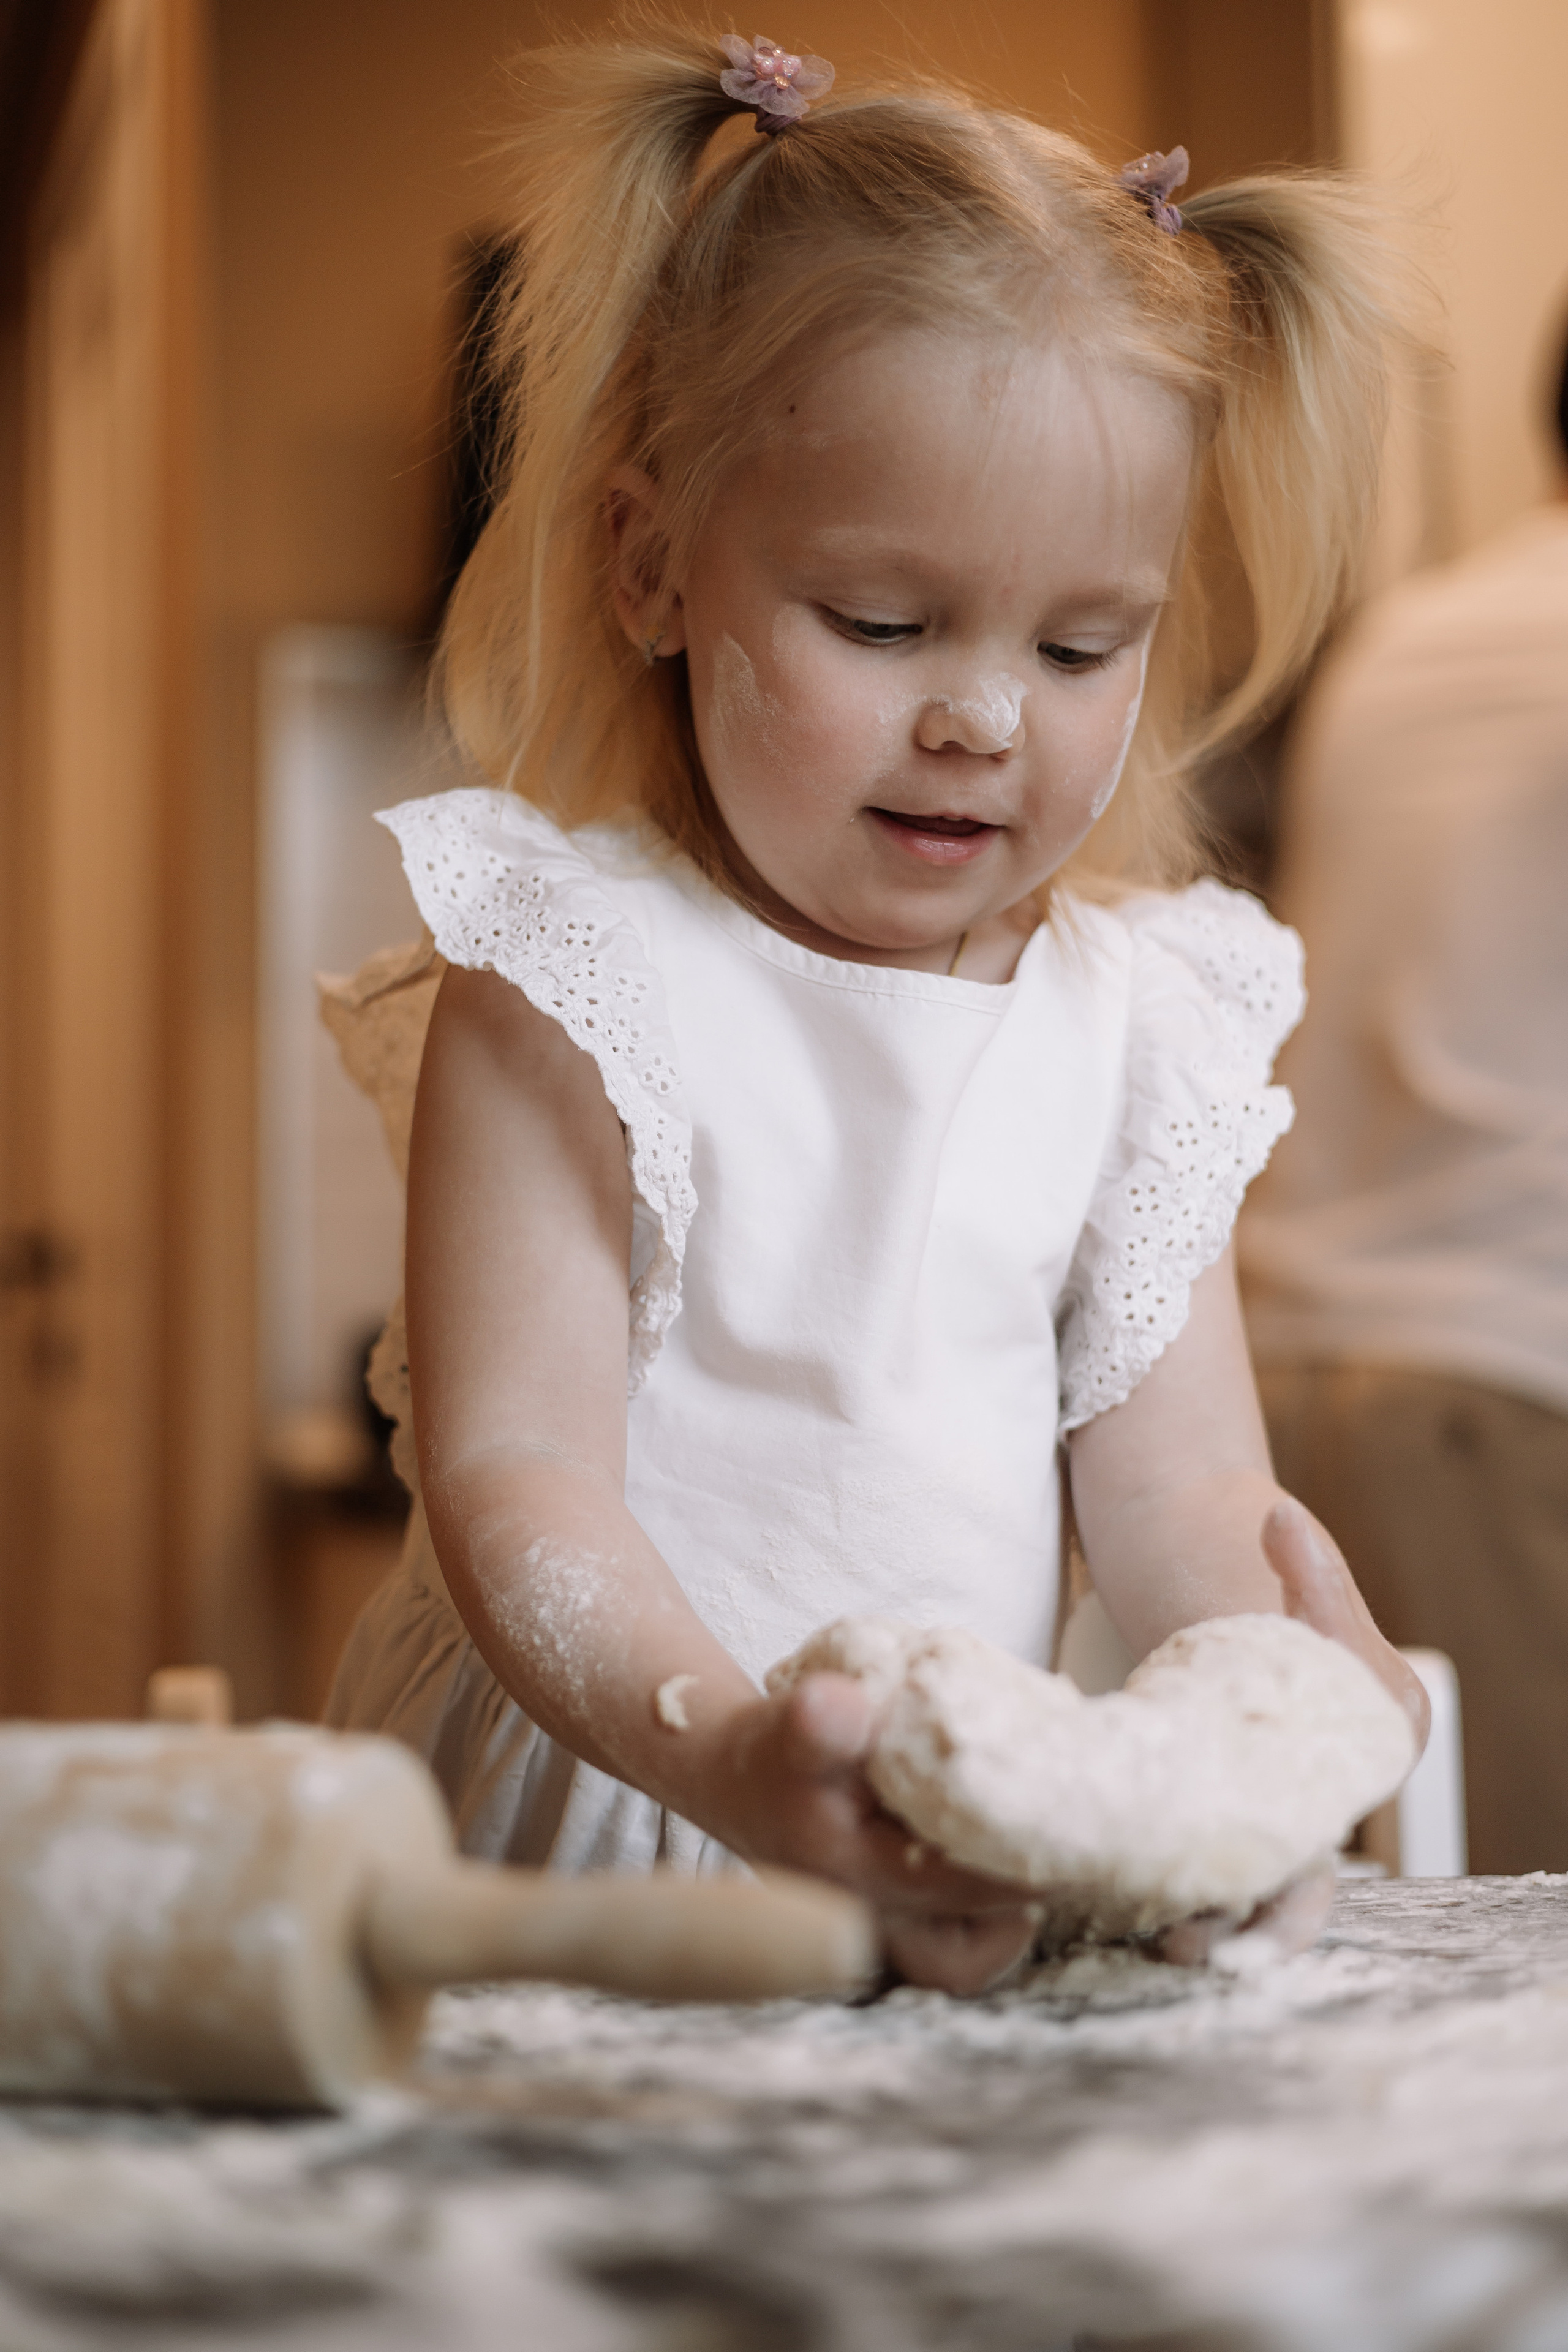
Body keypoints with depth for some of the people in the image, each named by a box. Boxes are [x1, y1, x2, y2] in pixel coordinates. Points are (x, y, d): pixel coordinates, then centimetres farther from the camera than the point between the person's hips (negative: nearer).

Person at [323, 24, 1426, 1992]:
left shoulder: (1141, 1015, 7)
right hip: (595, 1815, -3)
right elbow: (513, 1472, -16)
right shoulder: (573, 972, -8)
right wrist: (724, 1750, -34)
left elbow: (1170, 1479, 3)